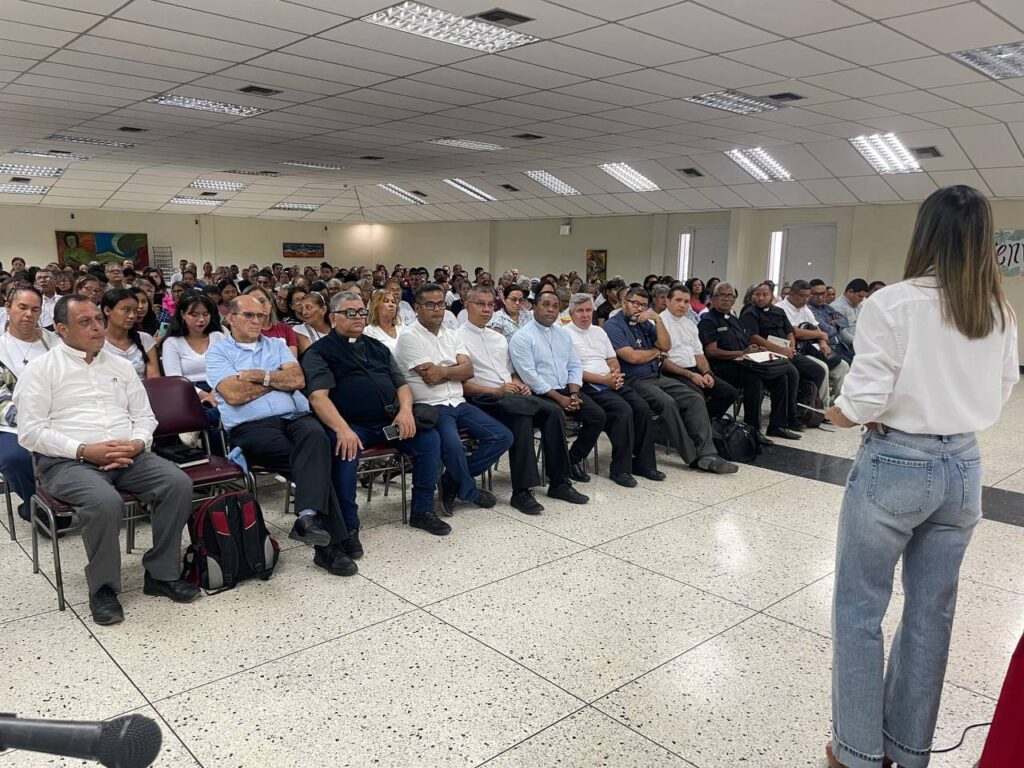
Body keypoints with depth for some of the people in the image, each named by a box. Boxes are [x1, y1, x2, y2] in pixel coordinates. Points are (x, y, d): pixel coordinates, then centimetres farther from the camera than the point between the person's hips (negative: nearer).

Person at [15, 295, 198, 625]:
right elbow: (30, 432, -4)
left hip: (128, 456, 4)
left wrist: (137, 443, -7)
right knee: (105, 502, -35)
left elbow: (145, 416, 16)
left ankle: (161, 573, -8)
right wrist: (84, 450, -16)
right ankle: (103, 587, -12)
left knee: (179, 483, -22)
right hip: (67, 461, -4)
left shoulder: (121, 366, 17)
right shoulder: (41, 369, 4)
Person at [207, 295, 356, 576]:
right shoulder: (217, 351, 12)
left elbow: (298, 380, 7)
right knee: (314, 459, -29)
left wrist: (261, 376, -2)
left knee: (316, 436, -35)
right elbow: (233, 395, -5)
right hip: (252, 427, -3)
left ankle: (308, 517, -47)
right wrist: (278, 378, 5)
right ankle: (331, 542, -27)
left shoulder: (277, 345, 24)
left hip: (296, 416, 3)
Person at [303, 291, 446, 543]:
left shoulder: (377, 347, 22)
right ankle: (349, 527, -20)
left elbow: (401, 384, 17)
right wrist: (342, 429, -29)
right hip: (352, 425, -5)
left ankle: (422, 511, 1)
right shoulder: (319, 351, 3)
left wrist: (406, 410, -6)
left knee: (430, 438, -13)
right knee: (346, 450, -36)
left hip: (390, 420, 6)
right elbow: (318, 396, -13)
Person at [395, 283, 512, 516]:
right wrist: (455, 368, -1)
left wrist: (443, 371, -12)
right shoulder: (409, 337, -6)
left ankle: (453, 481, 5)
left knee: (503, 436, -6)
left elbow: (469, 370, 3)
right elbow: (430, 378, -14)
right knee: (453, 445, -34)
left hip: (458, 403, 7)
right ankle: (469, 491, -1)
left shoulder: (450, 334, 16)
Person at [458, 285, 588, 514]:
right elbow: (463, 384, -9)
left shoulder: (499, 338, 23)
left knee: (554, 411, -17)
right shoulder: (459, 338, 0)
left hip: (511, 396, 7)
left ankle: (559, 483, -12)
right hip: (483, 399, -7)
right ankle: (522, 491, -32)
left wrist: (520, 386, 3)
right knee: (521, 412, -35)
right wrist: (497, 391, -17)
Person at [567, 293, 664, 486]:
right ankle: (620, 469, -20)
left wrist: (616, 373, -1)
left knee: (642, 407, -14)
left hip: (611, 382, 7)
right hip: (589, 387, -7)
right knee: (623, 409, -29)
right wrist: (603, 379, -15)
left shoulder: (599, 331, 22)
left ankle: (644, 463, -5)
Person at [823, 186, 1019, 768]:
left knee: (859, 609, 9)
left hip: (895, 466, -6)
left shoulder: (893, 303, -16)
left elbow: (864, 401, -20)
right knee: (932, 610, 17)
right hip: (963, 468, 6)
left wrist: (838, 413, 1)